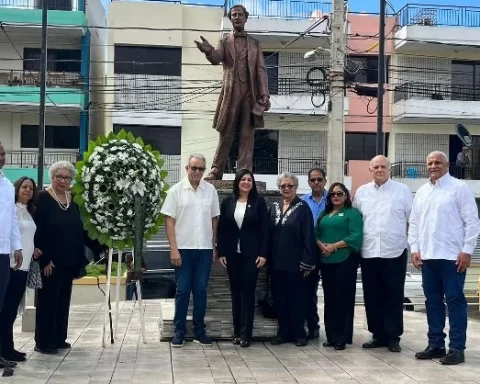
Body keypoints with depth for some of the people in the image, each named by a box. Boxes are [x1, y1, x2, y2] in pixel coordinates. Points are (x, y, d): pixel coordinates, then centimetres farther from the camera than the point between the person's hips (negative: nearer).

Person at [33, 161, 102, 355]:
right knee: (48, 299, -1)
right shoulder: (43, 198, -10)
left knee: (63, 299, 12)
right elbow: (37, 231, -14)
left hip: (69, 259, 6)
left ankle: (59, 338, 21)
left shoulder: (73, 199, 9)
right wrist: (44, 258, -19)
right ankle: (43, 342, 6)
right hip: (50, 259, -6)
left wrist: (99, 247, 9)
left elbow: (80, 229, 13)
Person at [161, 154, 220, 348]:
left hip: (204, 249, 2)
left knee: (201, 291, 8)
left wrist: (214, 246, 7)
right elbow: (169, 221, -4)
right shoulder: (176, 190, -3)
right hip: (183, 248, -2)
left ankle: (199, 330, 16)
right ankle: (179, 331, 13)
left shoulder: (211, 190, 5)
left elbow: (214, 219, 10)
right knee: (182, 290, 3)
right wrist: (174, 249, -10)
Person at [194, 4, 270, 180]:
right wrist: (209, 51, -33)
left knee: (247, 135, -2)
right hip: (230, 93, -1)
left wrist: (264, 95, -2)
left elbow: (261, 70, 9)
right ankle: (216, 171, 3)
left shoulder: (254, 44, 16)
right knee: (226, 134, -1)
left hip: (250, 93, 1)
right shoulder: (224, 41, 12)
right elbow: (216, 59, -9)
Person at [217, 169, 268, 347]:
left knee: (248, 292, -2)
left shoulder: (259, 202, 0)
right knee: (235, 292, 7)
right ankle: (237, 331, 15)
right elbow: (222, 229, 5)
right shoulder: (228, 202, 5)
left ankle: (245, 333, 1)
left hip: (251, 254, -2)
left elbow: (264, 230, -3)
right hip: (232, 254, 2)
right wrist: (221, 252, -2)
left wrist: (263, 254, -9)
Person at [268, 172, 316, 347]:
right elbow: (269, 233, 11)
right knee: (279, 298, 9)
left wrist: (307, 262, -13)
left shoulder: (302, 207, -5)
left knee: (297, 298, 3)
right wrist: (268, 258, 5)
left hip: (295, 262, -5)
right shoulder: (274, 207, 10)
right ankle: (283, 332, 19)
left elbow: (308, 237, -9)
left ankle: (299, 333, 13)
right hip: (277, 262, 5)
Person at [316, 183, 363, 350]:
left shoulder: (352, 213, -1)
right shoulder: (324, 214, 19)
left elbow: (355, 237, -12)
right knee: (329, 298, 8)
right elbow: (316, 233, 12)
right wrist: (322, 245, -8)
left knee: (343, 298, -3)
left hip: (345, 260, -6)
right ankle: (331, 336, 16)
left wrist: (334, 246, -15)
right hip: (326, 261, 6)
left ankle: (342, 338, 2)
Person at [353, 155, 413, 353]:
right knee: (372, 296, 8)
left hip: (395, 252, -3)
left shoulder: (402, 190, 2)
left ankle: (393, 337, 10)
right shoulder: (361, 192, 10)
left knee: (394, 296, 1)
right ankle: (378, 335, 18)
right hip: (368, 253, 3)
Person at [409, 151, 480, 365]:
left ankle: (457, 348, 4)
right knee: (433, 301, 11)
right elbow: (414, 222, 16)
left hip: (452, 256, -6)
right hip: (427, 256, 6)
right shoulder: (422, 192, 14)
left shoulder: (459, 188, -4)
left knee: (455, 301, -1)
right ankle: (435, 344, 19)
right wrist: (414, 249, 7)